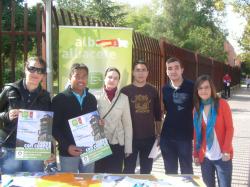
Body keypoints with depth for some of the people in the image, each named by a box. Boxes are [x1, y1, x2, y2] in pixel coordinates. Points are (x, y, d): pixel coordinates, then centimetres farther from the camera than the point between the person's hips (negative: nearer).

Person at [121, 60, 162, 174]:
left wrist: (158, 134, 9)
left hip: (149, 137, 2)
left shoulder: (153, 91, 5)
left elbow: (157, 115, 11)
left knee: (146, 170, 12)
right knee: (129, 169, 5)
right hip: (130, 137, -2)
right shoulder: (125, 91, -3)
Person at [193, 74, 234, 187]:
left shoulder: (222, 104, -5)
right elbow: (196, 133, 9)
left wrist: (226, 150, -13)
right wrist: (196, 154, 7)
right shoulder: (197, 108, 6)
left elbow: (229, 128, -7)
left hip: (222, 156, -3)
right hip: (205, 157, 4)